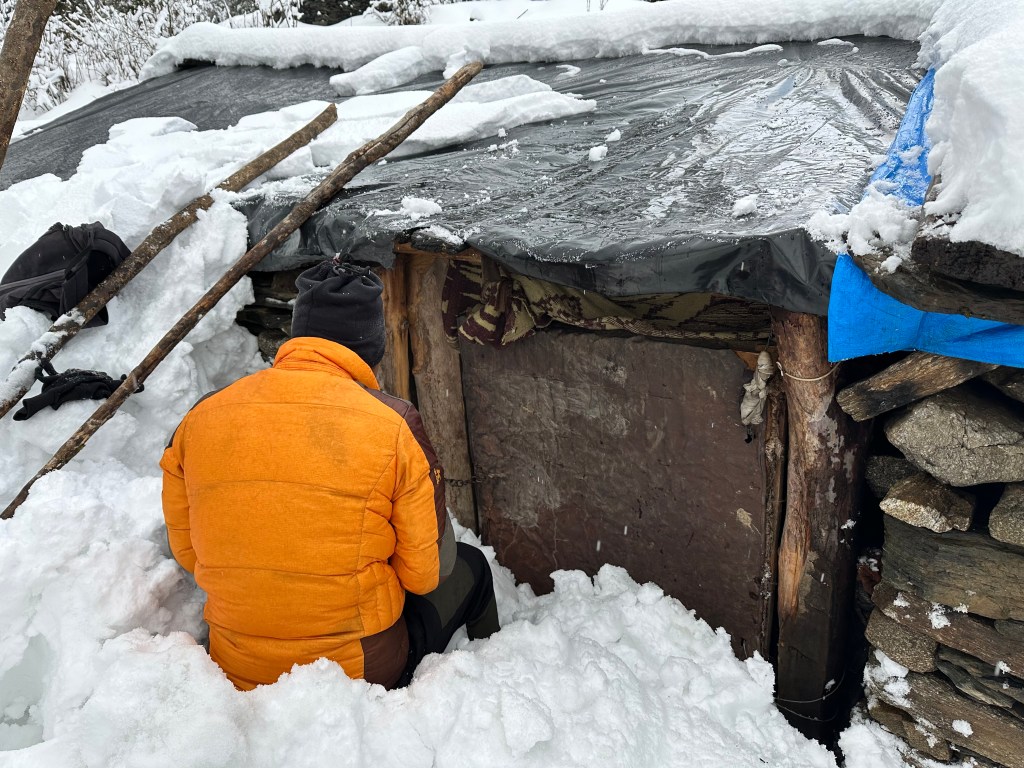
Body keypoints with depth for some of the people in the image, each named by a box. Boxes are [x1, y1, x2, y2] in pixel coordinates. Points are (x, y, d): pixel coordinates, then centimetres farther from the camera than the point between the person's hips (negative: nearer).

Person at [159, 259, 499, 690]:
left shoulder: (199, 420, -4)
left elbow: (185, 551, 7)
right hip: (365, 671, -4)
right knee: (470, 566, 24)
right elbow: (428, 572, -8)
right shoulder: (394, 424, -15)